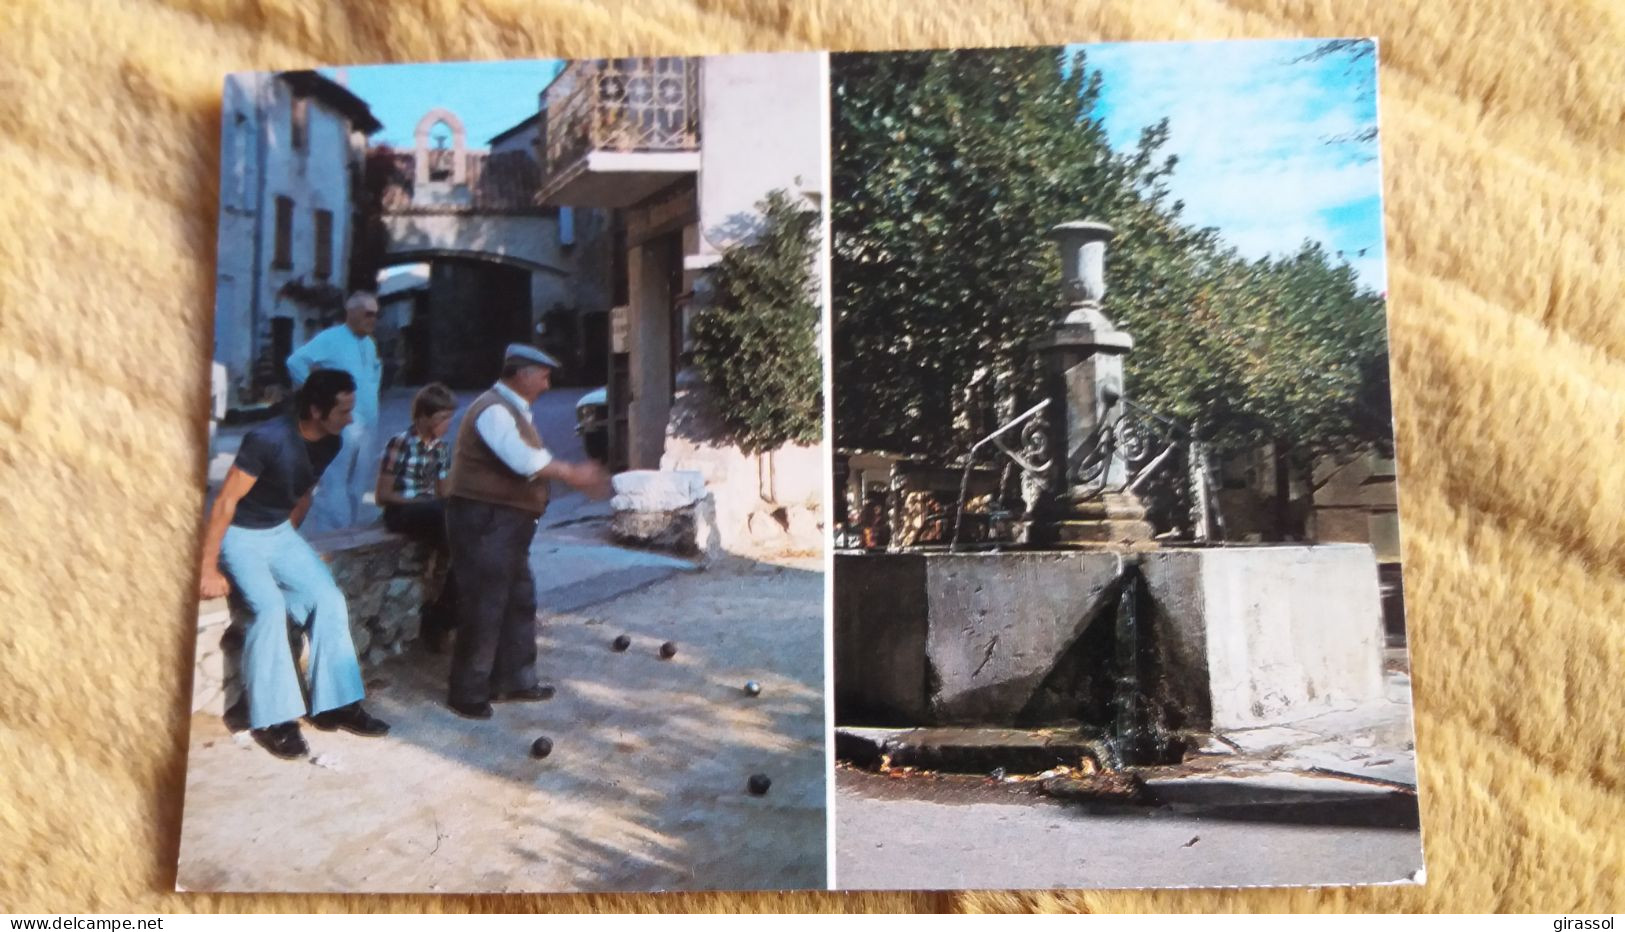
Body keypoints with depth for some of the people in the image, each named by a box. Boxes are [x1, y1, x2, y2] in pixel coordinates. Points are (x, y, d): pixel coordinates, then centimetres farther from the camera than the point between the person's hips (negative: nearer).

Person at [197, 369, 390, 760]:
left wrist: (287, 542, 14)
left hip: (280, 533, 7)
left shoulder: (330, 444, -6)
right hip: (239, 536, -7)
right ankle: (273, 720, -19)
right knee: (269, 606, -27)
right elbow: (225, 502, -23)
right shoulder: (268, 440, -28)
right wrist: (208, 569, -20)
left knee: (329, 599, -8)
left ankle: (336, 705, 0)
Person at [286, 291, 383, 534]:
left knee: (357, 487, 13)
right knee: (333, 486, -8)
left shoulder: (369, 344, 15)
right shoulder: (330, 338, -8)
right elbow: (296, 361, -14)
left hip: (367, 426, 8)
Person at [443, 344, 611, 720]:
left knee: (519, 601, 16)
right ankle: (468, 693, 5)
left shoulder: (514, 411, 17)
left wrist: (576, 474, 2)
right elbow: (525, 461, -27)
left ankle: (514, 680, 26)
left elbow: (531, 463, 14)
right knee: (483, 608, -5)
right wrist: (573, 473, -16)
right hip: (485, 521, -11)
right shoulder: (494, 411, -17)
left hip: (508, 522, 11)